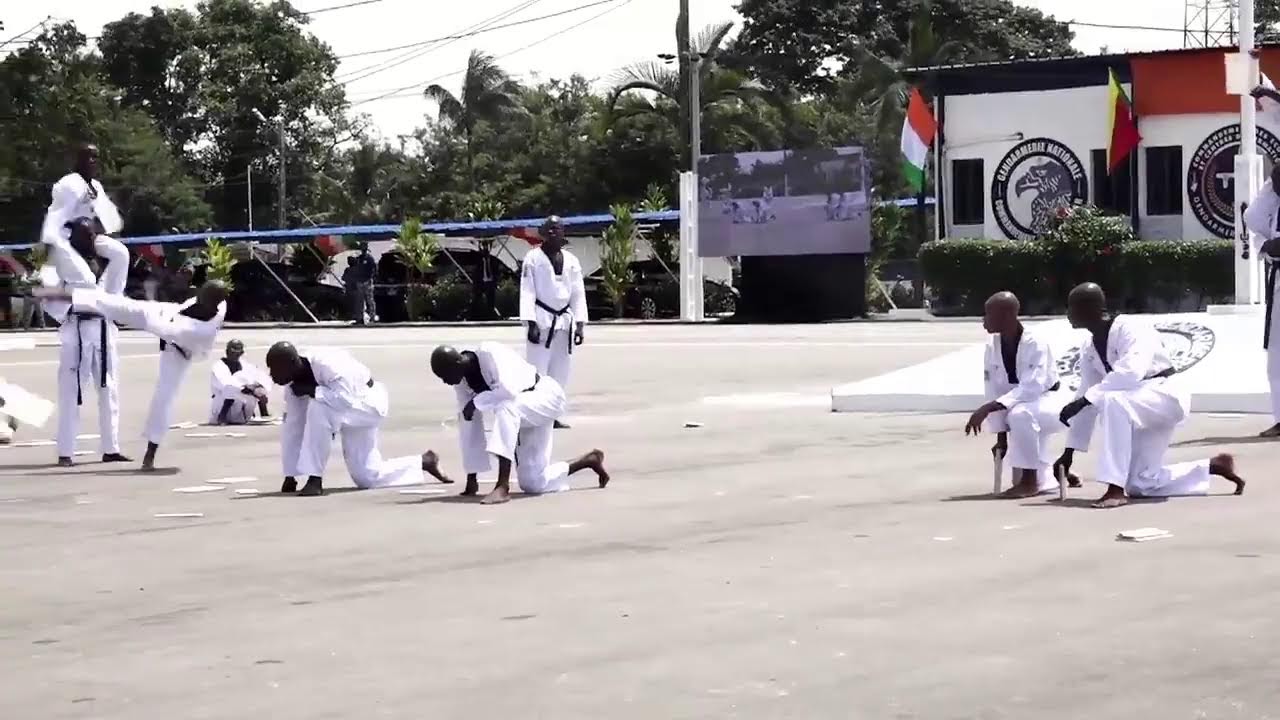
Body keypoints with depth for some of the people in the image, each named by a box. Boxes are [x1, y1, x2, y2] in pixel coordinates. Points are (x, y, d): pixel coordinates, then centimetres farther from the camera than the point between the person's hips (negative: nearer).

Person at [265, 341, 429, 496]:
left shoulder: (326, 364, -33)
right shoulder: (295, 382, -9)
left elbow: (345, 399, -43)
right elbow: (293, 424, -6)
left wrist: (311, 390, -33)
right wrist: (290, 475, -6)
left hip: (367, 405, -9)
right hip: (342, 413, 9)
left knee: (318, 409, -35)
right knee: (367, 478, 6)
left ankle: (315, 480, -25)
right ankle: (424, 462, 29)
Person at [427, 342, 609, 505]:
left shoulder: (490, 353, -28)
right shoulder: (461, 381, -7)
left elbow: (508, 390, -41)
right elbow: (469, 425, -3)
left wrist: (476, 402, -26)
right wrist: (471, 479, -2)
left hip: (546, 397, -9)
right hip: (522, 412, 9)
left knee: (505, 408, -39)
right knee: (533, 484, 6)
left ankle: (503, 486, -39)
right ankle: (589, 460, 31)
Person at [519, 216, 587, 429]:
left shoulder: (571, 260, 8)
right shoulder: (533, 258, -6)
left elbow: (578, 294, 8)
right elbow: (527, 292, -10)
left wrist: (580, 324, 2)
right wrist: (530, 323, -17)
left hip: (564, 321, 5)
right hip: (542, 320, -5)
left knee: (560, 372, 9)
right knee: (537, 369, -9)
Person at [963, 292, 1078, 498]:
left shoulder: (1035, 344, -27)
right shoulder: (993, 347, -9)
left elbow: (1031, 388, -37)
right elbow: (994, 391, -10)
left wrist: (987, 408, -43)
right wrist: (1001, 436, -13)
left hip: (1050, 402, -7)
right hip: (1023, 406, 7)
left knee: (1020, 414, -37)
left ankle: (1030, 480, -25)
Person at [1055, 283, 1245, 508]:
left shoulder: (1132, 328, -22)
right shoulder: (1089, 352, 3)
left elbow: (1131, 372, -37)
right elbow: (1087, 399, 5)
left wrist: (1084, 399, -37)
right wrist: (1068, 453, 3)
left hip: (1166, 396, -9)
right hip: (1139, 408, 9)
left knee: (1112, 401, -38)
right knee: (1140, 486, 6)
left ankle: (1116, 489, -34)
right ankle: (1214, 465, 23)